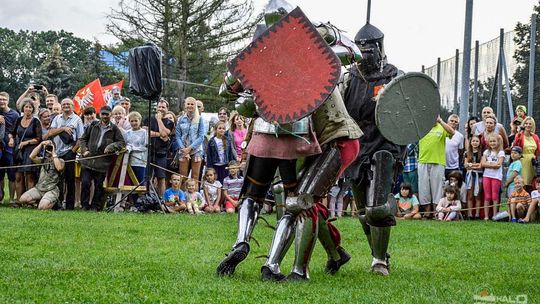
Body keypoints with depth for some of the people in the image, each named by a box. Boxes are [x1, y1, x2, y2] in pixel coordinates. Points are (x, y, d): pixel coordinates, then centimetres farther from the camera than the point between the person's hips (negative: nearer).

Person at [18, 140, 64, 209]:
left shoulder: (60, 160, 4)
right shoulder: (43, 160, 16)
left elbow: (59, 168, -19)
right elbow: (32, 156, 0)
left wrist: (54, 154, -11)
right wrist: (41, 144, -4)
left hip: (51, 190, -5)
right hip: (39, 188, 5)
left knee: (42, 207, -29)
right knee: (22, 199, -15)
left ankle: (54, 201, 4)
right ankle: (39, 200, 8)